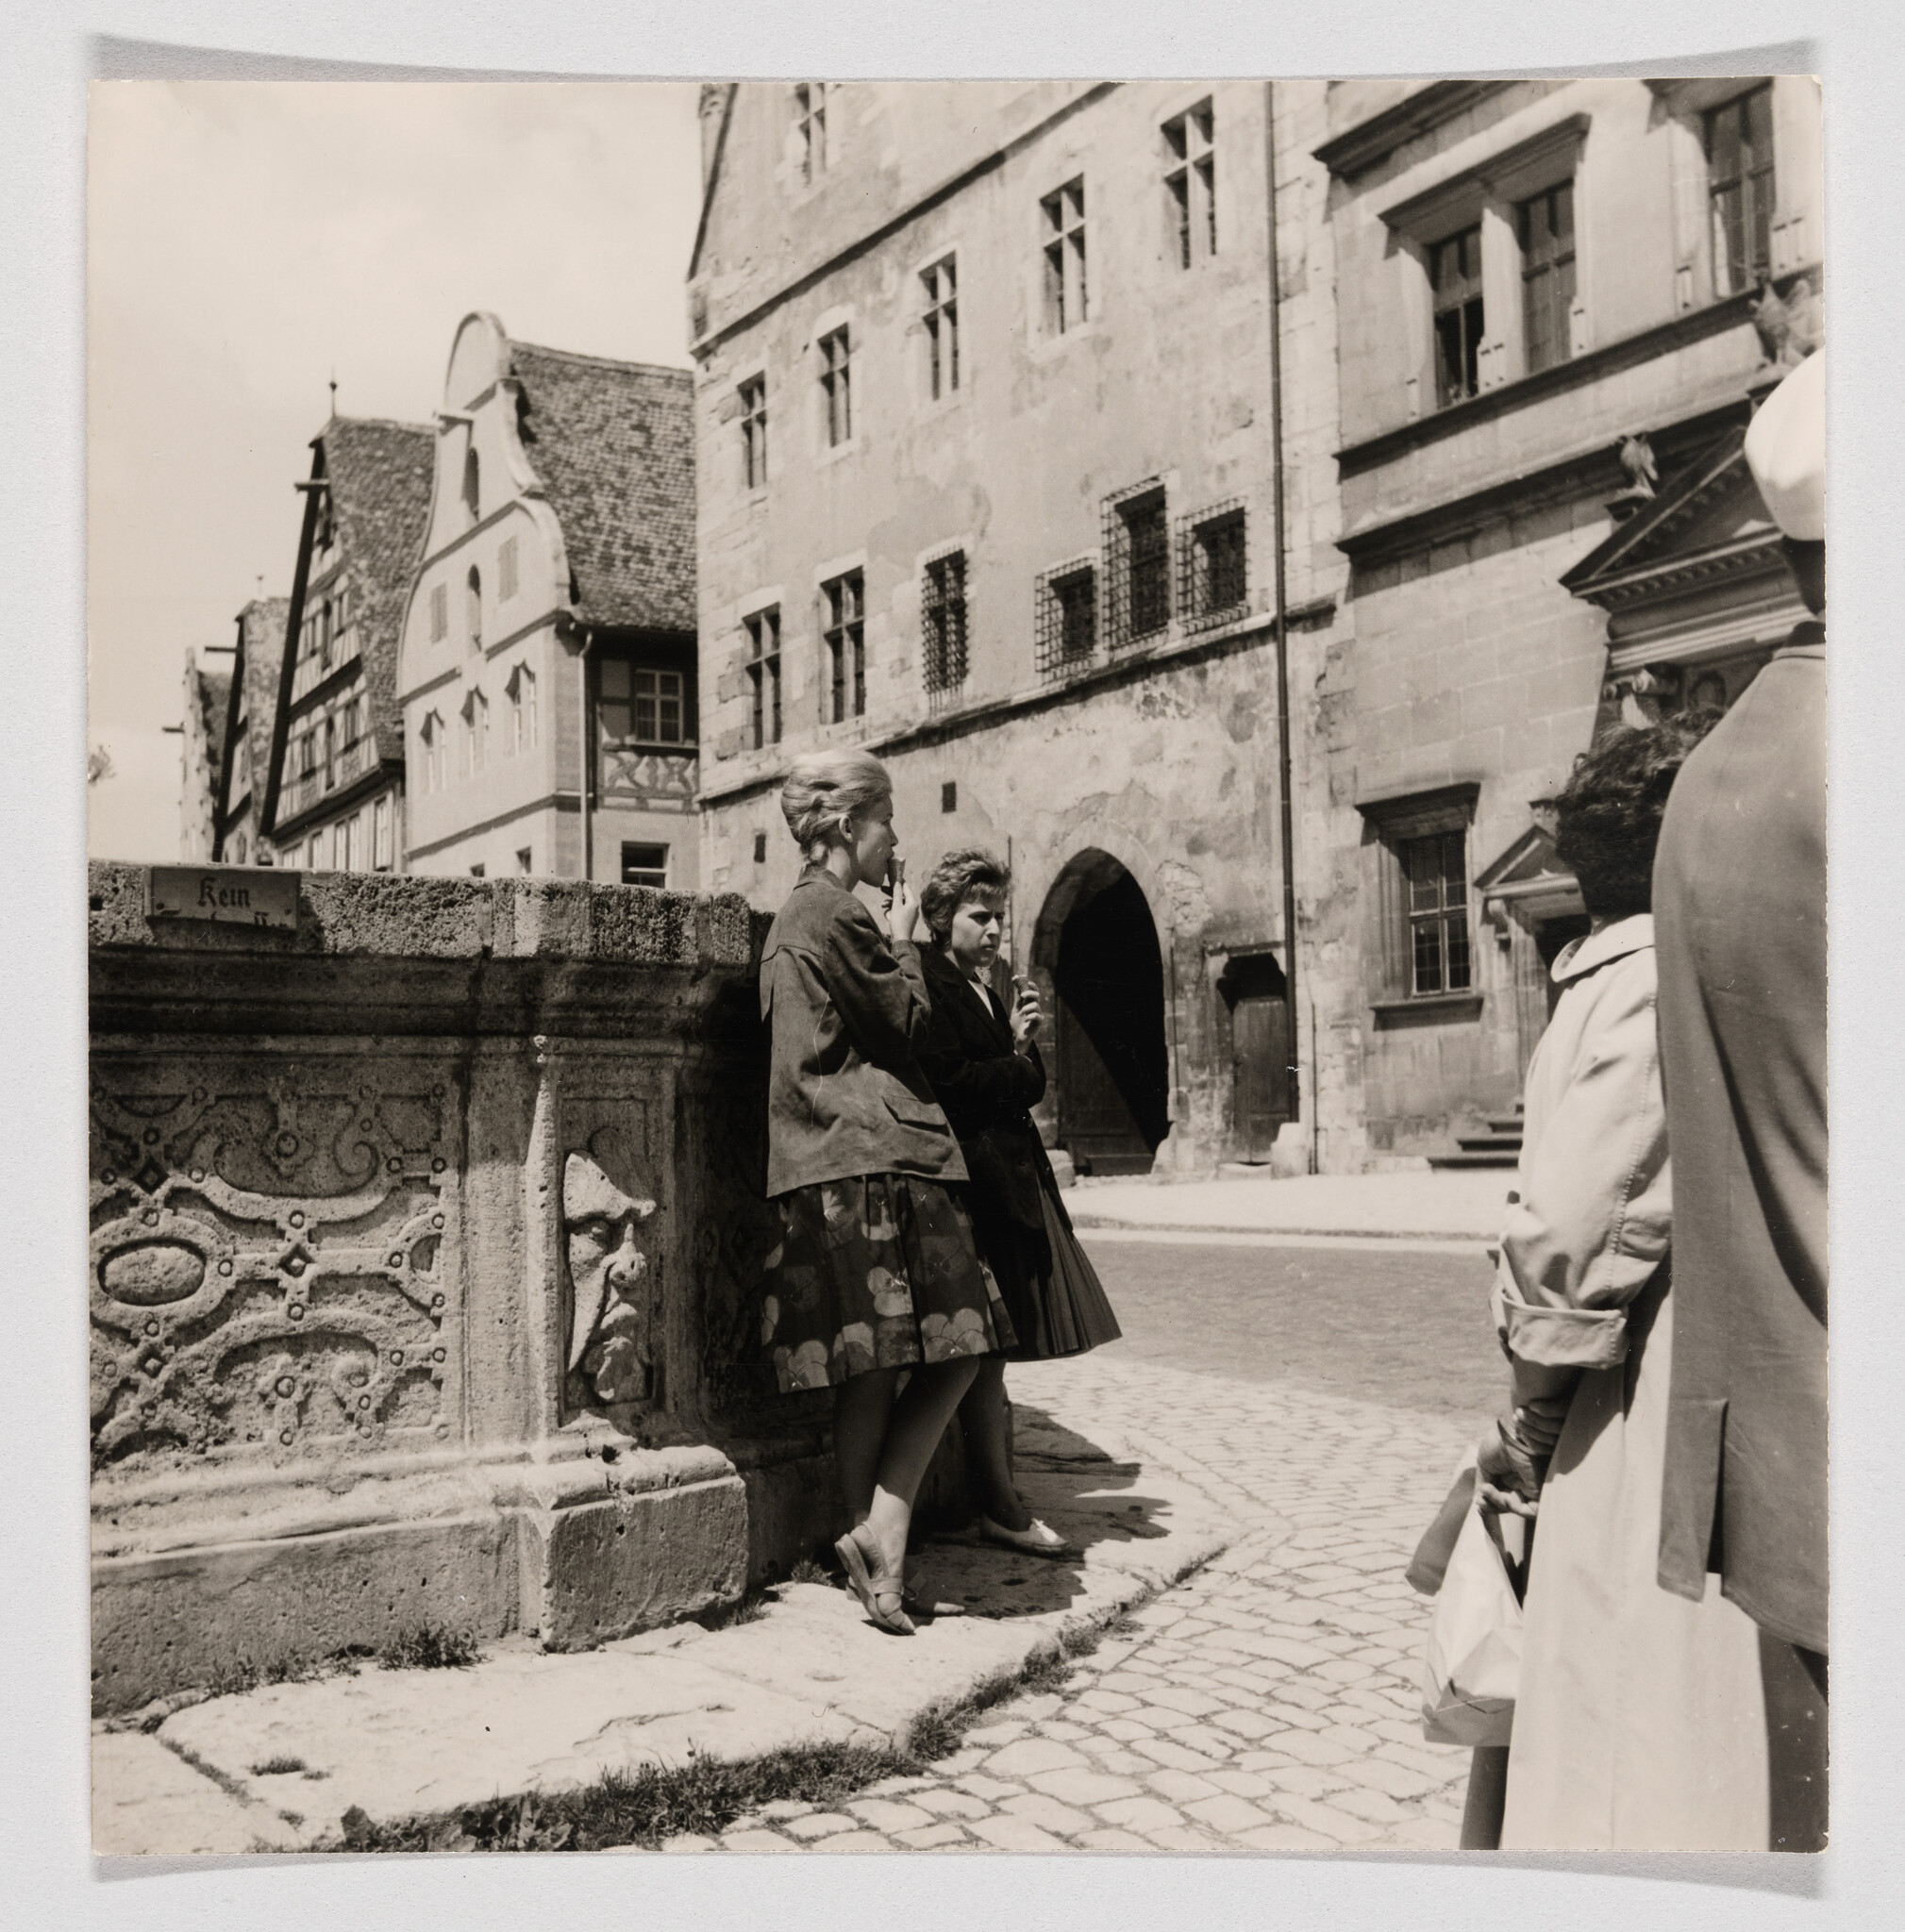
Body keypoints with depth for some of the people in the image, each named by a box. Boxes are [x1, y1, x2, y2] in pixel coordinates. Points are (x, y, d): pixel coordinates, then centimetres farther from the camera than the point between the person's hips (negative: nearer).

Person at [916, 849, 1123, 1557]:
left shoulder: (982, 991, 21)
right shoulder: (930, 986, -8)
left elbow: (1023, 1086, 20)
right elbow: (947, 1084, -18)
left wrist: (1022, 1042, 0)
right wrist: (1017, 1061, -5)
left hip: (1012, 1177, 9)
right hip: (974, 1180, -9)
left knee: (992, 1347, 11)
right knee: (985, 1347, -7)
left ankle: (999, 1495, 16)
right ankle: (999, 1506, -3)